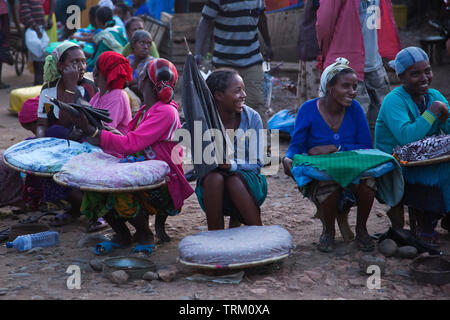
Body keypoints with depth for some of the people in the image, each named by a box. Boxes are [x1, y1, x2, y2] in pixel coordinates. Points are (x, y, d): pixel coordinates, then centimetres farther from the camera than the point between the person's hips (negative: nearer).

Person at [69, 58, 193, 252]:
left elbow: (130, 144, -25)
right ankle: (121, 234, 7)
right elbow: (131, 144, 9)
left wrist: (90, 130, -27)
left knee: (118, 192, -32)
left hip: (164, 187, -8)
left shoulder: (165, 112, -16)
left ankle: (145, 234, -5)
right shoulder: (146, 110, 14)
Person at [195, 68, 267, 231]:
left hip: (248, 179, 0)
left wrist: (232, 165, -29)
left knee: (235, 180, -33)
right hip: (211, 185, 0)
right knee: (214, 177, -32)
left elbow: (257, 163, -9)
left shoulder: (252, 117, -9)